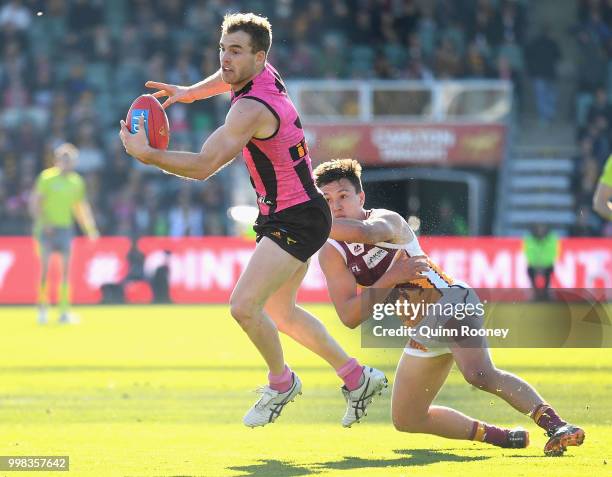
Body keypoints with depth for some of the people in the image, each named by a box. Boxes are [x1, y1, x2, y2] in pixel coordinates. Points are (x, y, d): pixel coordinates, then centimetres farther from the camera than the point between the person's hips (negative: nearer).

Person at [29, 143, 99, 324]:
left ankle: (64, 311, 3)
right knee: (45, 270, -5)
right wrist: (42, 223, -19)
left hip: (65, 228, 4)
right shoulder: (47, 178, -6)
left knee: (65, 271, -1)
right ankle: (42, 309, 5)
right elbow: (34, 203, -7)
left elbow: (81, 207, 17)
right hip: (47, 228, -4)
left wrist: (89, 228, 8)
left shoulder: (76, 181, 8)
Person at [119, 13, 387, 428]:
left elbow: (202, 166, -29)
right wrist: (190, 92, 20)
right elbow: (230, 79, 30)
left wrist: (147, 154, -27)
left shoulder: (252, 109, -26)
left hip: (295, 219, -11)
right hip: (284, 216, 11)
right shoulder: (263, 73, 2)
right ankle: (358, 378, 31)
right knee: (281, 312, 20)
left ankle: (281, 382, 5)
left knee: (245, 306, -19)